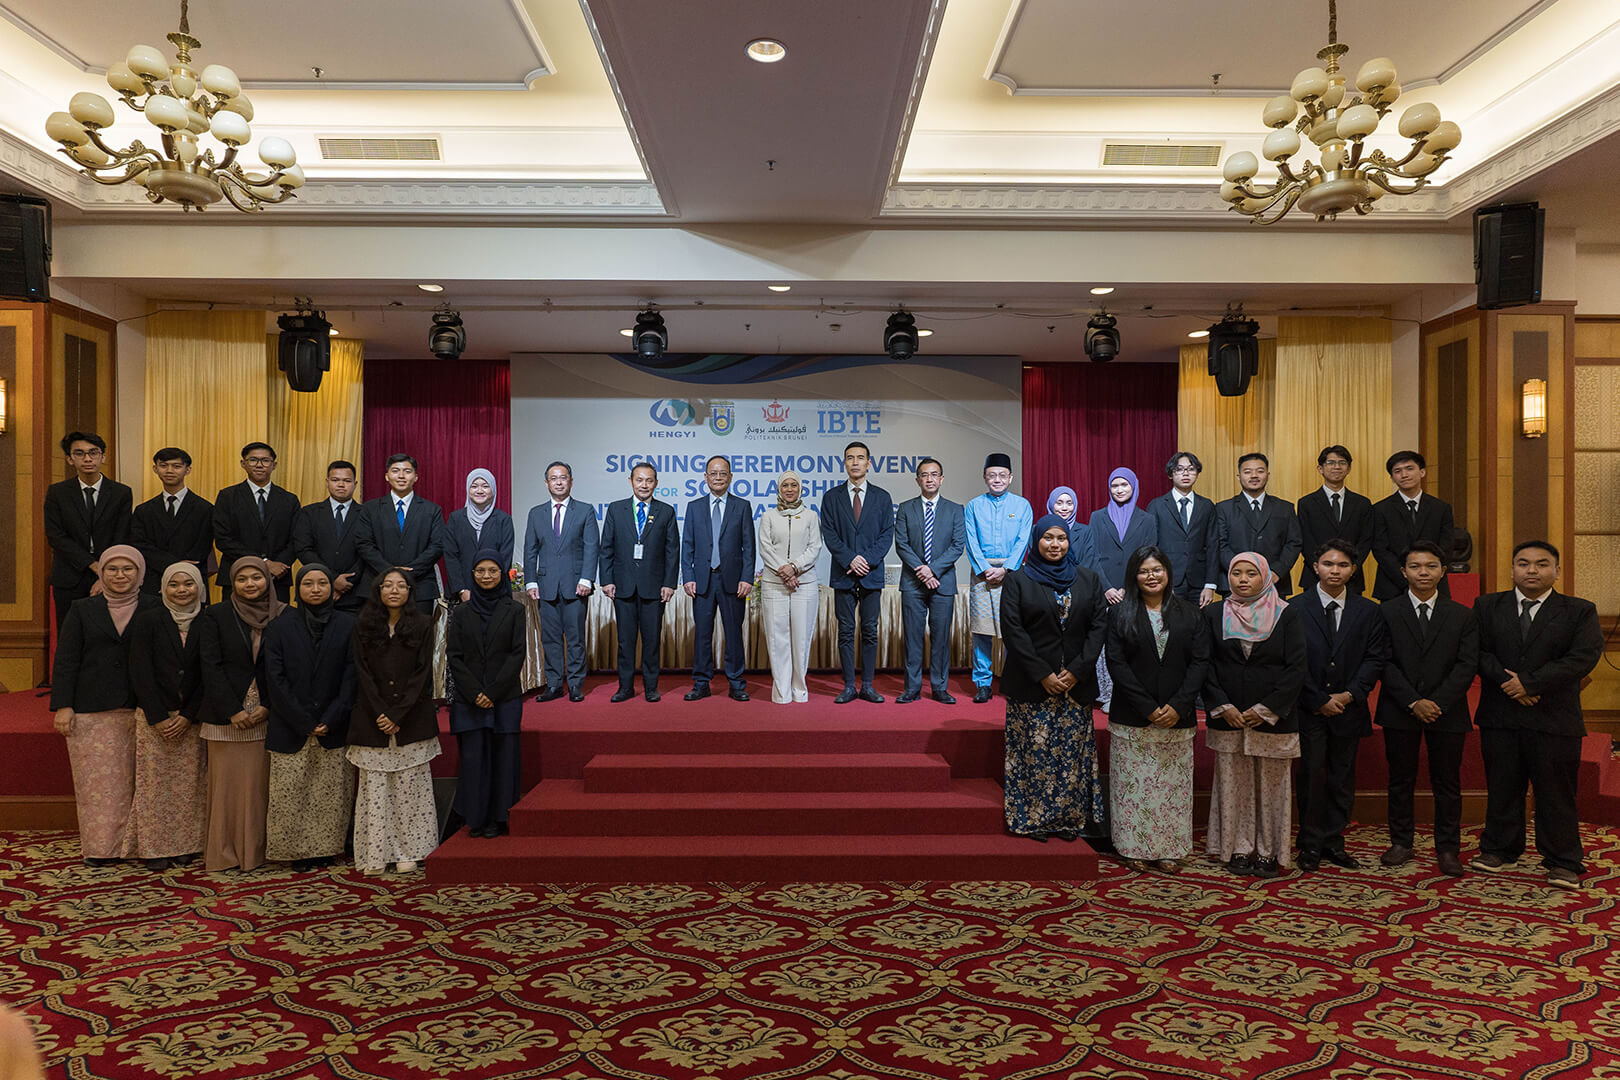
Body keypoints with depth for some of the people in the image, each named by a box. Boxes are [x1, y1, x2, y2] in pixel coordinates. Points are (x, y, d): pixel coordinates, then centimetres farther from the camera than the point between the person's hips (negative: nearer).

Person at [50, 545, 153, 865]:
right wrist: (62, 706, -4)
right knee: (96, 778, 2)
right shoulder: (82, 610, 7)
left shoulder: (154, 609, 5)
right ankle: (99, 846, 10)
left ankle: (130, 843, 11)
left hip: (138, 709, 0)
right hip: (92, 711, 0)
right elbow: (66, 661, 5)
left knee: (132, 778, 2)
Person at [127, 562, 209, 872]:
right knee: (154, 782, 3)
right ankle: (155, 848, 13)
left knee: (189, 784, 5)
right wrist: (158, 718, -10)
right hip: (154, 718, -1)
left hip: (192, 720, 1)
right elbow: (140, 672, -5)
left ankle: (185, 844, 15)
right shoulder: (147, 620, -1)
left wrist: (188, 716, -7)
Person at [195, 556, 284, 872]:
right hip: (225, 716, -1)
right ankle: (225, 854, 12)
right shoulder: (215, 615, 3)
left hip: (267, 715, 1)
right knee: (226, 784, 3)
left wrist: (267, 707, -7)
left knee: (261, 784, 2)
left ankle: (256, 851, 12)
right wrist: (233, 711, -10)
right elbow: (210, 666, -3)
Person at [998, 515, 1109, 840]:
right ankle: (1031, 818, 11)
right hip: (1030, 685, -2)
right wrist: (1043, 675, -12)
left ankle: (1070, 819, 15)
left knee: (1073, 752, 4)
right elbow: (1012, 631, -6)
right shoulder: (1017, 581, 2)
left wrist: (1077, 671, -8)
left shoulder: (1088, 579, 10)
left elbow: (1099, 626, 4)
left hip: (1077, 683, 3)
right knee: (1034, 751, 0)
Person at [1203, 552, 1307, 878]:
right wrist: (1223, 708, -8)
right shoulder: (1214, 614, 4)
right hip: (1228, 718, 1)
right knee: (1234, 785, 5)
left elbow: (1296, 668, -4)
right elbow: (1205, 665, 2)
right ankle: (1239, 849, 16)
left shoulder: (1286, 616, 0)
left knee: (1271, 785, 4)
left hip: (1273, 719, -1)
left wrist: (1266, 710, -10)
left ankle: (1269, 851, 15)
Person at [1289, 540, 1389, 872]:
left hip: (1348, 708, 3)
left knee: (1343, 779, 8)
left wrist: (1350, 695, -9)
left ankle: (1334, 842, 19)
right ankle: (1311, 845, 9)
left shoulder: (1368, 611, 7)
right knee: (1312, 776, -1)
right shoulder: (1295, 608, -2)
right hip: (1308, 709, -3)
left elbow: (1376, 658, 3)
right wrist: (1319, 701, -10)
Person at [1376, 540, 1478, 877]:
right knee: (1400, 780, 7)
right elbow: (1385, 663, -3)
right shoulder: (1387, 613, 3)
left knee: (1447, 783, 6)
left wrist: (1437, 703, -13)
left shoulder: (1461, 616, 6)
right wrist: (1413, 702, -13)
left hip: (1447, 711, 1)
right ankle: (1401, 843, 18)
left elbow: (1467, 665, -2)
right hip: (1400, 711, 0)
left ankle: (1447, 849, 15)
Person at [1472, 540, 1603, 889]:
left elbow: (1584, 657, -9)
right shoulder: (1487, 607, 8)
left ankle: (1563, 863, 14)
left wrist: (1530, 683, -15)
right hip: (1500, 716, 2)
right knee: (1502, 788, 10)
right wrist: (1506, 680, -16)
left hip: (1554, 718, -2)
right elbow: (1479, 651, 1)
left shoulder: (1580, 611, 2)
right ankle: (1499, 850, 23)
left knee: (1556, 792, 4)